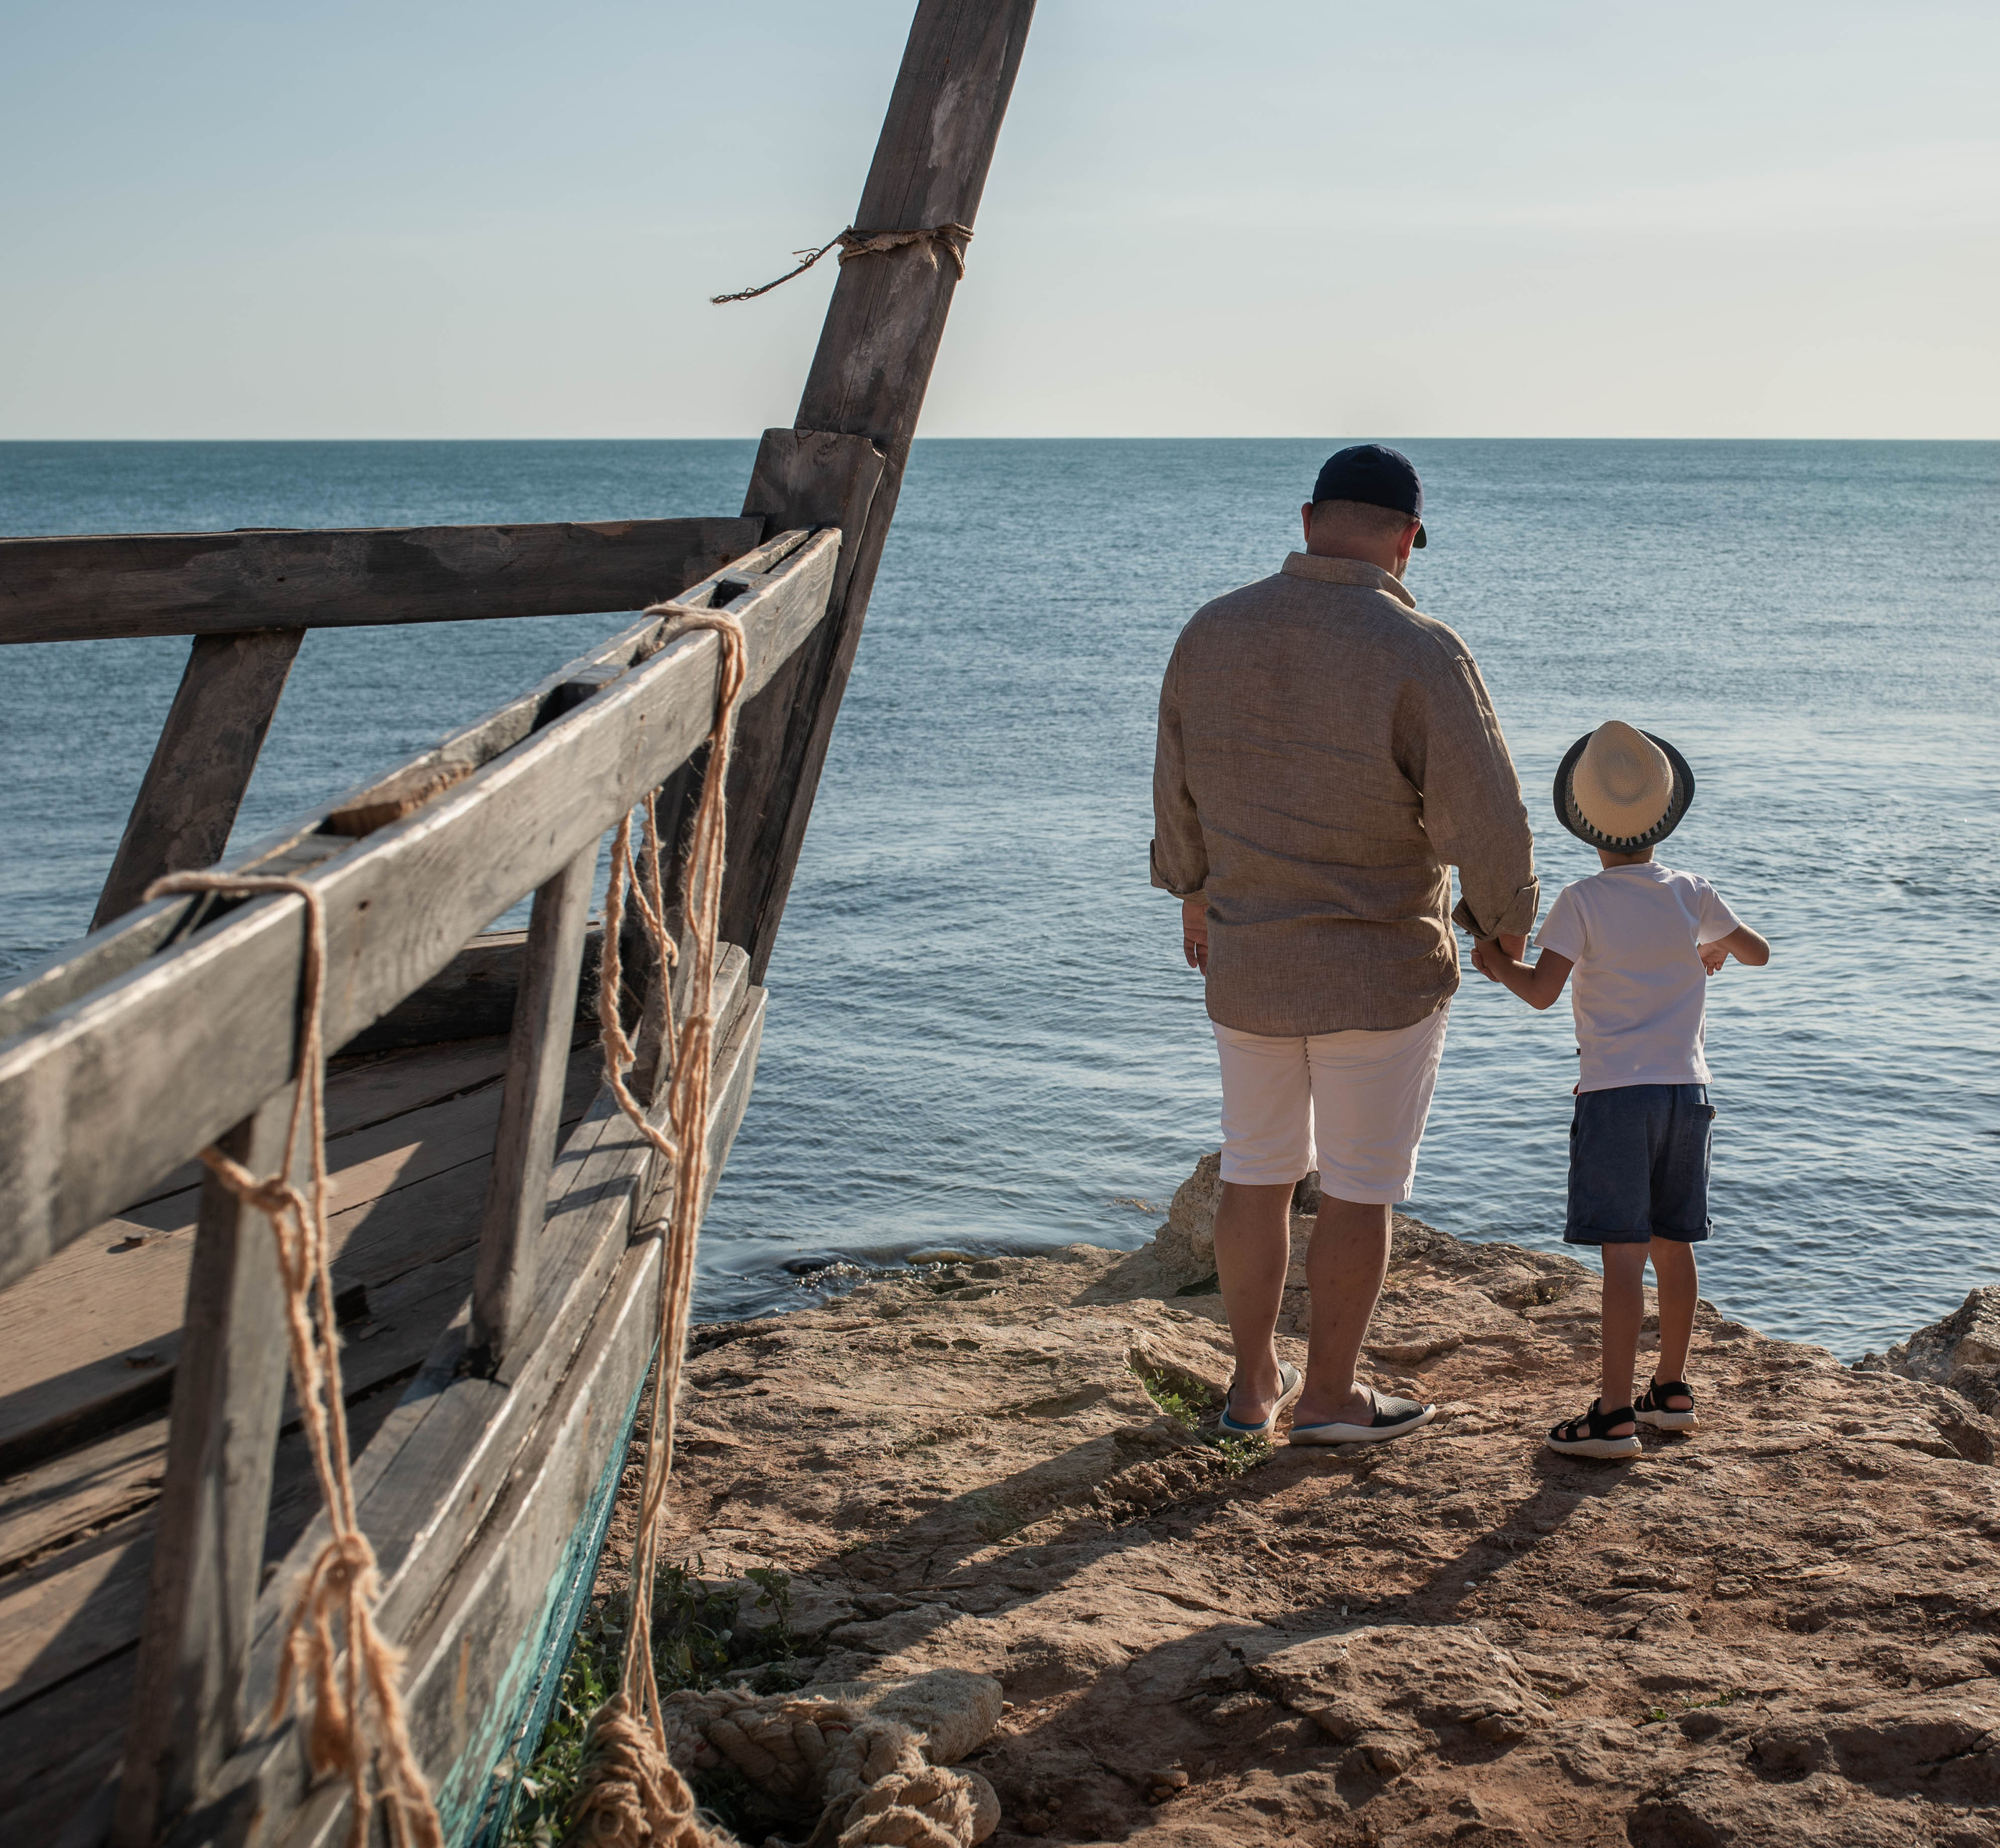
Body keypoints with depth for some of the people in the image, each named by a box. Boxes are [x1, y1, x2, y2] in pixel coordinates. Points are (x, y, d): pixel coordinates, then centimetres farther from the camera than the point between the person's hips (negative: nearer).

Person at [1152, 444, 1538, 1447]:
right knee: (1359, 1187, 10)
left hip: (1245, 961, 5)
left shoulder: (1212, 632, -3)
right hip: (1382, 969, -4)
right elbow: (1486, 823, -18)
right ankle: (1328, 1394, 22)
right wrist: (1506, 916, 3)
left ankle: (1253, 1383, 28)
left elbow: (1178, 784, 11)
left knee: (1256, 1172, 18)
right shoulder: (1418, 653, -19)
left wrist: (1193, 889, 27)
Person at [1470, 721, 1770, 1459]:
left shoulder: (1582, 902, -9)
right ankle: (1671, 1391, 27)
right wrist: (1717, 949, 41)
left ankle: (1615, 1415, -7)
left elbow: (1542, 989, -17)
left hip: (1615, 1095, -5)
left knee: (1624, 1255, -7)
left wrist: (1498, 963, 2)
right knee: (1673, 1247, 15)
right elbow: (1759, 952, 20)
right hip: (1687, 1092, 5)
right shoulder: (1692, 896, 5)